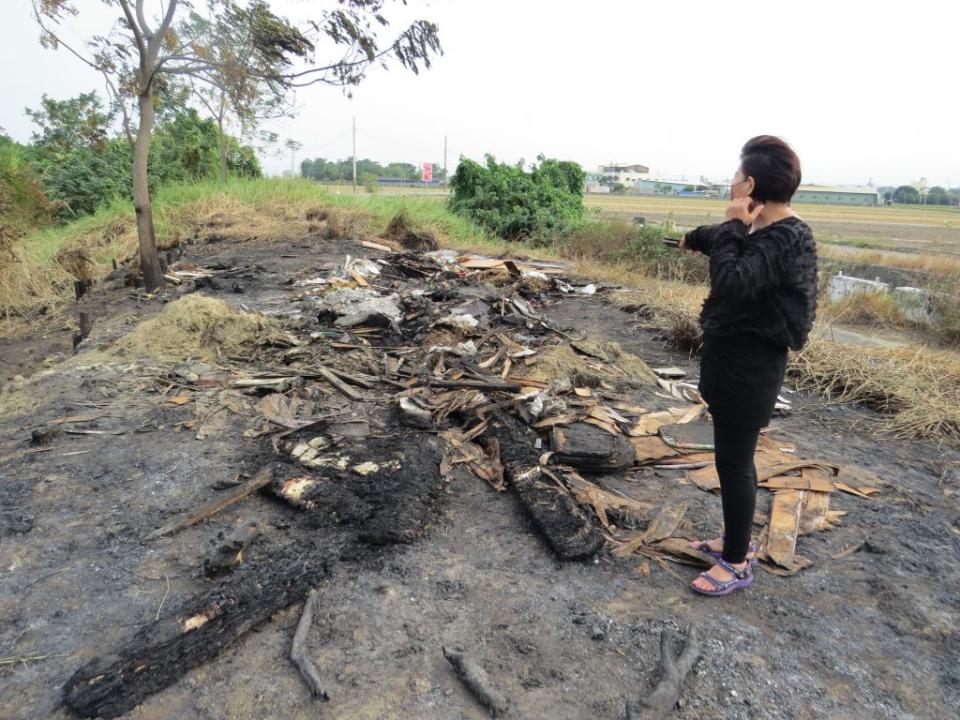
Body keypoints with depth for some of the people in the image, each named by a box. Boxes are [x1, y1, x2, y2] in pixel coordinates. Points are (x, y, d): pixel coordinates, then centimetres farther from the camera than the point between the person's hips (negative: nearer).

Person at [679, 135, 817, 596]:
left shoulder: (786, 239, -21)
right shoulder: (763, 232, 7)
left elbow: (730, 283, -32)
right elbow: (727, 245, 28)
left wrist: (731, 226, -20)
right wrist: (696, 238, 44)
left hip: (749, 365, -9)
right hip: (733, 355, 10)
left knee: (733, 461, 1)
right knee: (734, 457, 19)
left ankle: (738, 564, 18)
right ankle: (737, 541, 36)